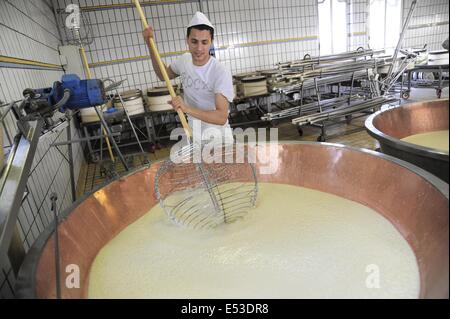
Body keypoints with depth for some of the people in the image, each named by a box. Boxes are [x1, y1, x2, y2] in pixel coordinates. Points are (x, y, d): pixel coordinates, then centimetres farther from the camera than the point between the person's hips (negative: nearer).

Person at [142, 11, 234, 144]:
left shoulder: (221, 73, -24)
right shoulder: (184, 60, -3)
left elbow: (222, 117, -31)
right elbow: (163, 75, 16)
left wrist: (187, 109, -42)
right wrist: (150, 45, 5)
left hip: (217, 136, -5)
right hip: (192, 133, 5)